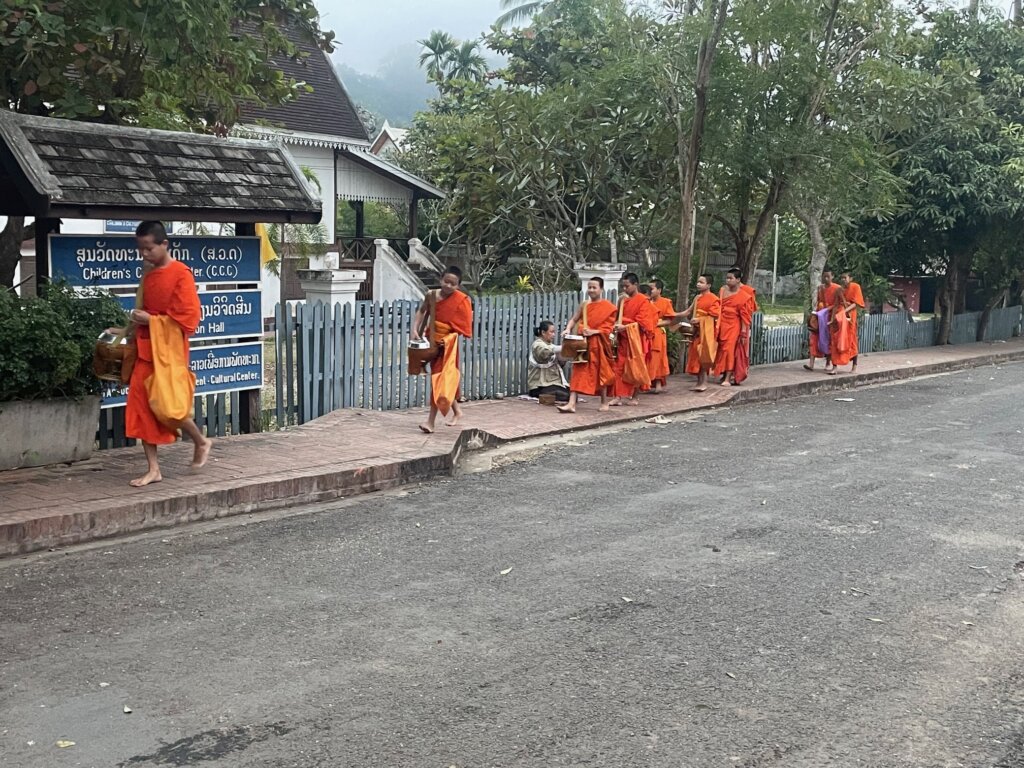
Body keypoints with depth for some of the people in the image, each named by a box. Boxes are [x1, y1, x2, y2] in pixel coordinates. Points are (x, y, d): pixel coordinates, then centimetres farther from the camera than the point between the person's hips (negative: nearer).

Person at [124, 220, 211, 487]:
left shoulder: (181, 274, -12)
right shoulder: (147, 272, 11)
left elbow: (189, 317, -16)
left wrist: (150, 320, -15)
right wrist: (138, 320, 7)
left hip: (169, 350, -7)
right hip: (145, 349, 7)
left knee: (167, 406, -12)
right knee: (140, 407, 2)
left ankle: (201, 442, 16)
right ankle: (153, 469, 8)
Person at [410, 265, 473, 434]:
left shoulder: (461, 301, -11)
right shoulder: (432, 295, -1)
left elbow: (464, 326, -10)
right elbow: (421, 313, 6)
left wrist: (448, 338, -20)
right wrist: (415, 330, -8)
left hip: (447, 344, -5)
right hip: (432, 341, 5)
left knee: (439, 380, -10)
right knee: (445, 380, 16)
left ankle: (431, 421, -9)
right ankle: (457, 411, 35)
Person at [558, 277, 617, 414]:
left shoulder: (608, 307, -4)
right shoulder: (584, 305, 9)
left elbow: (608, 328, -8)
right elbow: (573, 319, 9)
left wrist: (594, 331, -21)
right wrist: (568, 329, -10)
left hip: (598, 343, -3)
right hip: (583, 343, 3)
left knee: (600, 372, 6)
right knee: (579, 372, -4)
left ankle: (604, 402, 22)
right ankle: (572, 404, -10)